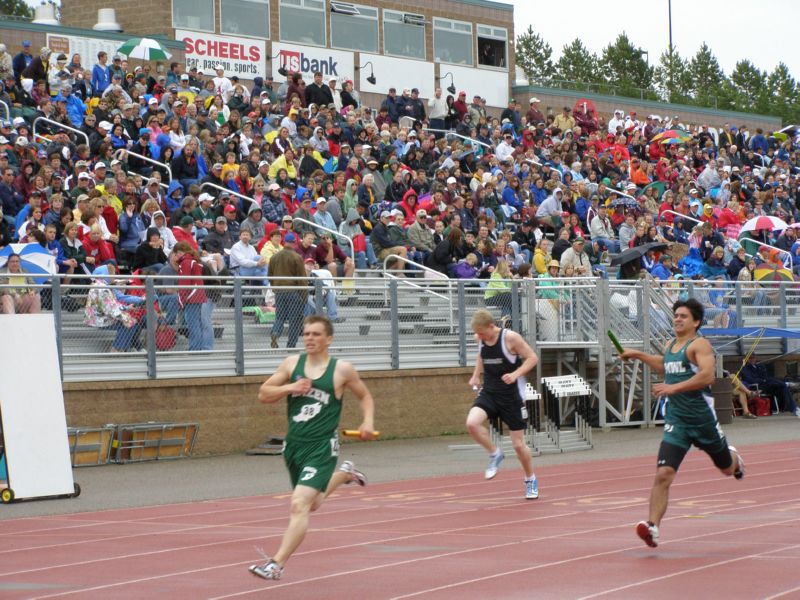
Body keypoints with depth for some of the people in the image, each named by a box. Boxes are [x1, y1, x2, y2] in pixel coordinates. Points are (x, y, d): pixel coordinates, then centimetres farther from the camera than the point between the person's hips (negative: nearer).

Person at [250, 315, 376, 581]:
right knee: (311, 504, 23)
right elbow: (263, 394, 6)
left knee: (299, 504, -20)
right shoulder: (292, 363, 4)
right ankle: (344, 474, 50)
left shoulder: (342, 370, -3)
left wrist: (368, 421, -5)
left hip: (322, 448, -5)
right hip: (294, 446, 5)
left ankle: (277, 564, -21)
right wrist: (289, 388, -12)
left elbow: (365, 396, 12)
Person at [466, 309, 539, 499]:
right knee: (472, 423, -26)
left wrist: (515, 374, -25)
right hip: (488, 392, 4)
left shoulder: (510, 338, -17)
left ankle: (530, 480, 27)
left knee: (518, 444, 3)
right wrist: (476, 375, 7)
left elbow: (532, 358, -11)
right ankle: (495, 454, -2)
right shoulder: (480, 339, -1)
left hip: (511, 395, -4)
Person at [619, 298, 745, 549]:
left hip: (702, 417, -4)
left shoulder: (699, 345, -10)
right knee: (663, 474, -15)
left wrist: (673, 387, -29)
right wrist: (637, 355, 31)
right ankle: (652, 526, -20)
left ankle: (734, 458, 58)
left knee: (727, 469, 20)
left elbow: (707, 375, -26)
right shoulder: (670, 346, 12)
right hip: (676, 421, 4)